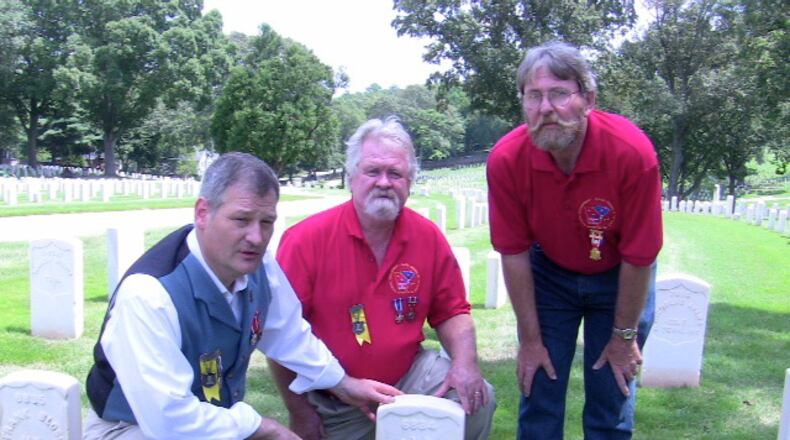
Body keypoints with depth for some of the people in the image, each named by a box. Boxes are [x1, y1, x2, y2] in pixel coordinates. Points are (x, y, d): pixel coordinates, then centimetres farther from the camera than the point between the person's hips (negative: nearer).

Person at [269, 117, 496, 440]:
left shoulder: (428, 237, -5)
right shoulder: (307, 240, -16)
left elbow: (451, 312, 4)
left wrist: (465, 362, -15)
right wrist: (300, 413, -11)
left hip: (409, 376, 2)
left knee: (476, 402, -15)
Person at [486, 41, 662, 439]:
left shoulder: (632, 153, -30)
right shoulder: (506, 159, -24)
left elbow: (639, 257, -19)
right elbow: (514, 253, -14)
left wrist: (624, 337, -9)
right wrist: (530, 339, -8)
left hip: (619, 277, -1)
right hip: (548, 272, 1)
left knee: (612, 399, 4)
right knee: (539, 391, 3)